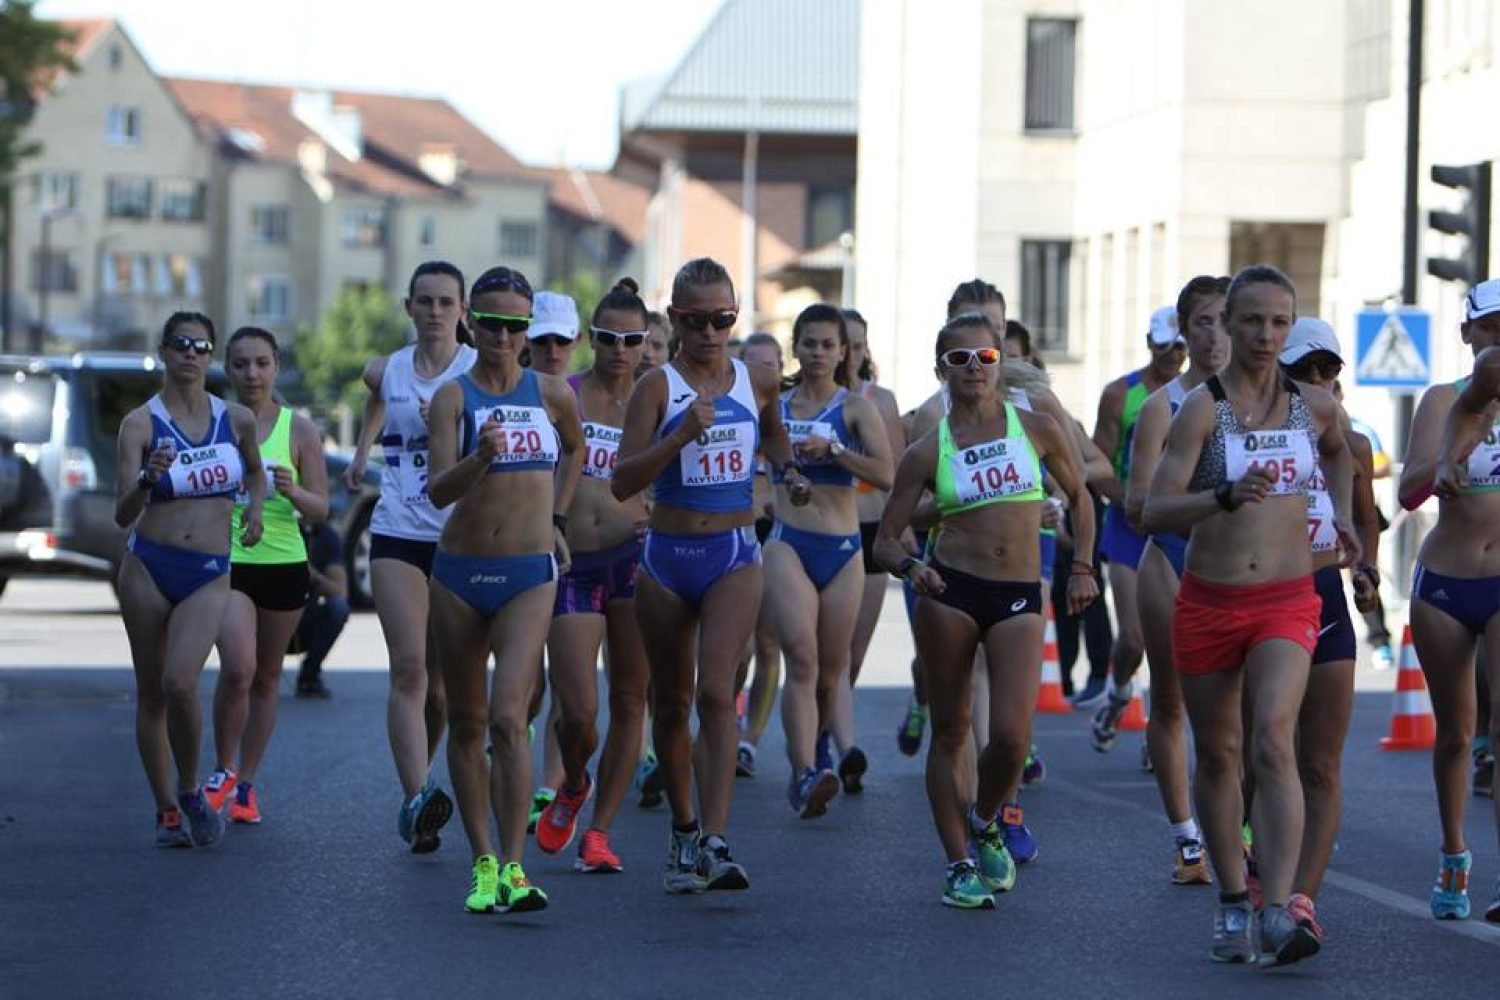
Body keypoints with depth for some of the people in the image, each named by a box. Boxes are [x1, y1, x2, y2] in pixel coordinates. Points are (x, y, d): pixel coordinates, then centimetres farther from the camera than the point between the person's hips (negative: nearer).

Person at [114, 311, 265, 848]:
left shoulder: (237, 419, 3)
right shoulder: (141, 423, -6)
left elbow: (255, 471, 26)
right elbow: (123, 515, -12)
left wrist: (255, 507, 6)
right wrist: (147, 480, -32)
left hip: (209, 575, 0)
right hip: (148, 566, 0)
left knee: (180, 682, -20)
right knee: (150, 693, 5)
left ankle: (190, 792, 0)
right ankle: (166, 811, 18)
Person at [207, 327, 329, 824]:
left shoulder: (298, 430, 0)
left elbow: (321, 509, -1)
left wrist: (292, 492, -20)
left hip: (284, 563, 1)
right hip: (228, 560, -1)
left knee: (267, 679, 9)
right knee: (238, 668, -19)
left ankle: (245, 783, 21)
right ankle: (223, 771, 0)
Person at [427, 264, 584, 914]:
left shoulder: (552, 393, 4)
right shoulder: (453, 396, -3)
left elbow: (575, 448, 27)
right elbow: (440, 490, -15)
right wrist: (482, 458, -34)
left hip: (531, 574, -1)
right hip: (460, 572, 1)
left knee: (508, 718, -16)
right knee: (467, 723, 8)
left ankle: (514, 868, -19)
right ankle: (482, 862, 18)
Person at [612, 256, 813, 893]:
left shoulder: (758, 383, 5)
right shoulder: (657, 387, -5)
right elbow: (621, 482, -15)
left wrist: (787, 469, 13)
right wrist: (681, 435, -24)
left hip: (734, 557, 0)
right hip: (667, 558, 0)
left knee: (716, 691, -17)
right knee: (671, 702, 11)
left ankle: (715, 842, -25)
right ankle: (683, 830, 30)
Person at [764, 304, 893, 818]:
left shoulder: (855, 408, 2)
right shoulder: (774, 405, 9)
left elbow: (885, 474, -11)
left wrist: (833, 449, -20)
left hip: (843, 549, 1)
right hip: (788, 544, -1)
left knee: (831, 673, 8)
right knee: (802, 658, -19)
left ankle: (806, 768, 31)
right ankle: (807, 773, -30)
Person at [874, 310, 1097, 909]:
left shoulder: (1038, 429, 4)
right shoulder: (927, 452, 2)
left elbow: (1077, 495, 20)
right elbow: (885, 540, 5)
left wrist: (1082, 568, 15)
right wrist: (910, 567, -15)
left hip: (1018, 597, 0)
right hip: (950, 591, 0)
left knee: (1012, 737, -12)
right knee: (951, 732, 4)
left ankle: (983, 824, 18)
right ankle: (959, 862, 16)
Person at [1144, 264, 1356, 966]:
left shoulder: (1314, 405, 4)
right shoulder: (1202, 409, -7)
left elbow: (1337, 450, 31)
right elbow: (1154, 512, -16)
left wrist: (1342, 514, 15)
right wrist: (1228, 496, -31)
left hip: (1287, 603, 0)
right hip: (1208, 604, 0)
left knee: (1273, 743, -19)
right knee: (1217, 755, 11)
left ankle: (1278, 916, -29)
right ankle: (1232, 901, 29)